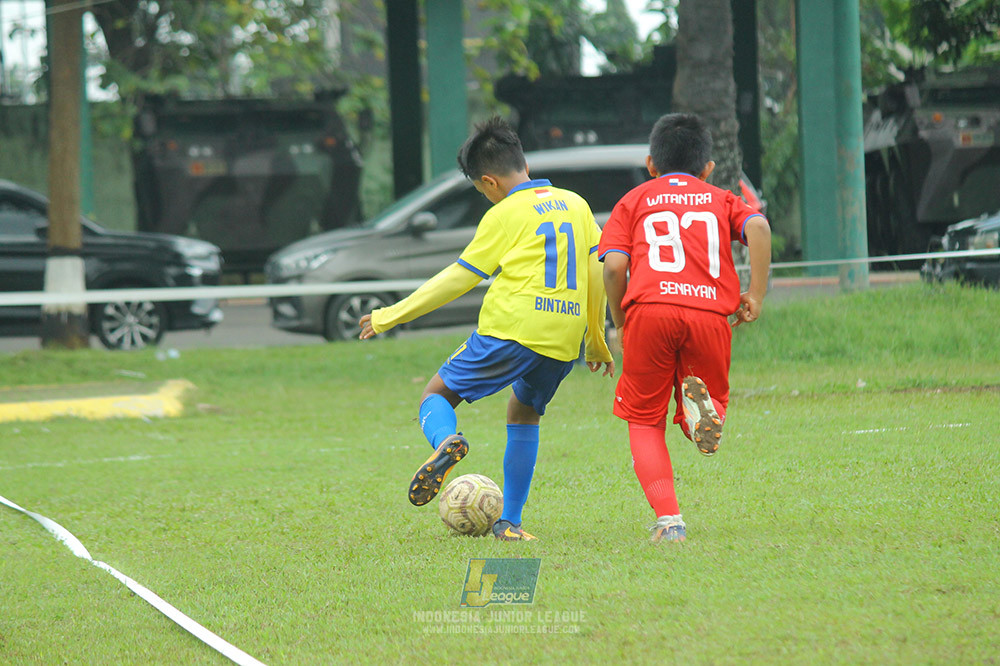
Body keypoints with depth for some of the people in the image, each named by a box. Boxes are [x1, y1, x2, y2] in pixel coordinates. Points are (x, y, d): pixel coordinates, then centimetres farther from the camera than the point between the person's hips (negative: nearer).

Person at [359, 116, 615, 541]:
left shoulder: (507, 215, -1)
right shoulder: (575, 204, 15)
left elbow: (459, 278, -1)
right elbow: (597, 272, 16)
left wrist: (389, 316, 5)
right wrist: (597, 341, 27)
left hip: (512, 331, -5)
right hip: (565, 342, 5)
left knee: (437, 394, 7)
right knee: (523, 413, 25)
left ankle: (446, 441, -28)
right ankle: (509, 522, 17)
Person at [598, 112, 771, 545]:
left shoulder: (634, 201, 23)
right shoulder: (722, 200, 25)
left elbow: (613, 267, 6)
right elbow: (758, 226, 2)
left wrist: (621, 326, 17)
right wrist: (756, 295, 5)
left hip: (649, 311, -1)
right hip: (710, 314, 1)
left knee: (645, 424, 13)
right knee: (704, 433, 17)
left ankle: (668, 519, -8)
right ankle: (702, 407, -22)